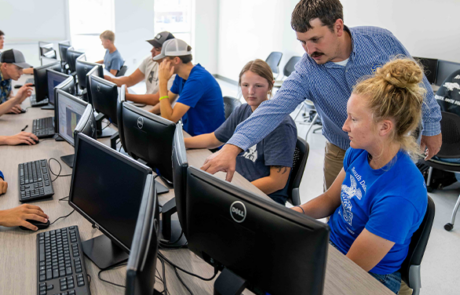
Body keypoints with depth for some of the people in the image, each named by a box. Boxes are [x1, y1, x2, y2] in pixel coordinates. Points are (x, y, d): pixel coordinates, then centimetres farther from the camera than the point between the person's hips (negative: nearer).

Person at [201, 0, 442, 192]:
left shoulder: (381, 40, -20)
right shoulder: (306, 72, -23)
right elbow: (273, 110, -36)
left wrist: (431, 126, 2)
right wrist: (233, 146, -50)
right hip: (343, 152, 0)